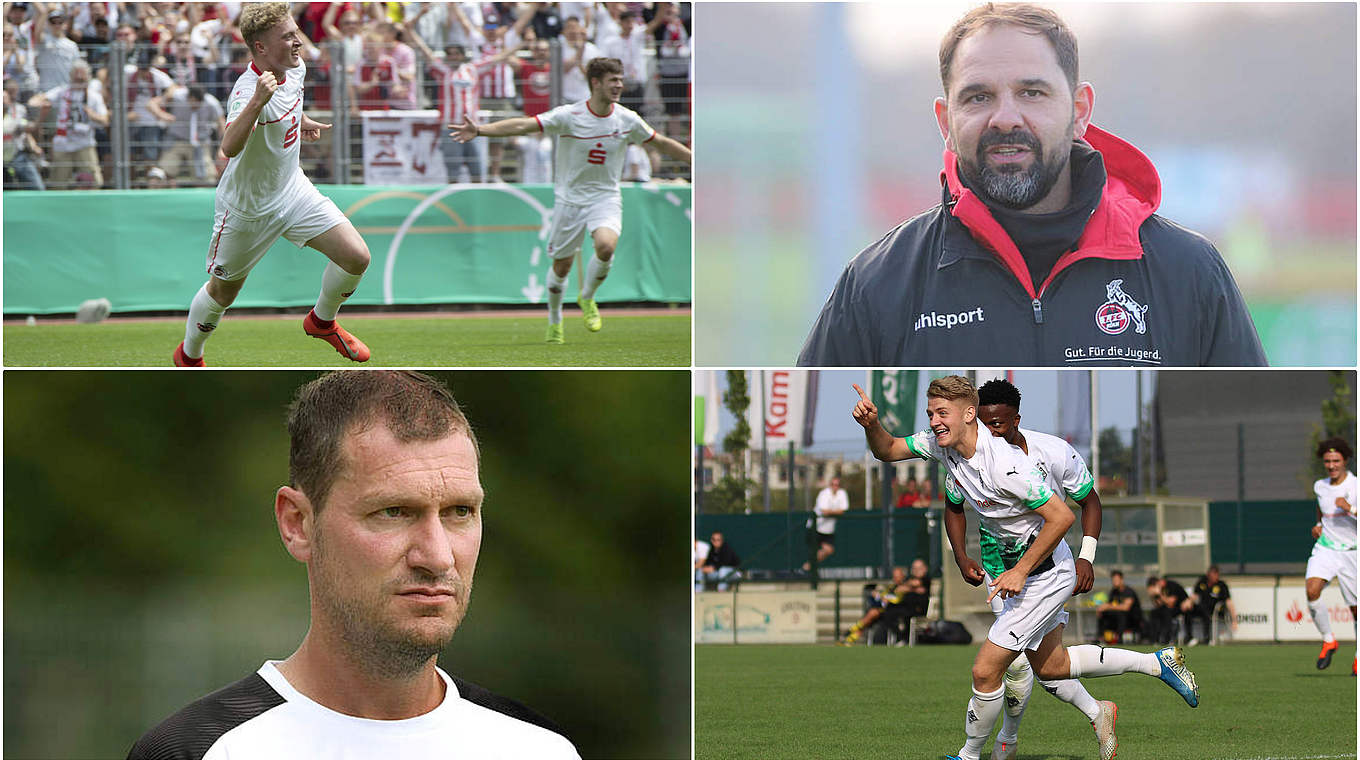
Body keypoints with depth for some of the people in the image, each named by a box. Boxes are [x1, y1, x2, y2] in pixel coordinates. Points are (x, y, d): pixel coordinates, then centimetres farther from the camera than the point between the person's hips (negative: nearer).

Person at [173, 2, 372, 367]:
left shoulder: (296, 68, -7)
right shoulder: (247, 90, -32)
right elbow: (230, 147, -53)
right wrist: (257, 102, -64)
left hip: (293, 190, 6)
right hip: (247, 209, -6)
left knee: (356, 257, -6)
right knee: (223, 291, 11)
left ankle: (322, 322, 22)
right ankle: (189, 355, 38)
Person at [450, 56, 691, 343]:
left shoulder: (628, 120, -4)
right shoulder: (568, 116, -14)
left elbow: (663, 143, 13)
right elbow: (523, 125, -22)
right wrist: (480, 130, -34)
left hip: (606, 198, 1)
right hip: (569, 199, -1)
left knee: (606, 245, -27)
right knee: (562, 265, 4)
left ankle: (587, 298, 1)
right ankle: (555, 321, 29)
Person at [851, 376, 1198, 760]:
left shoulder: (1004, 464, -31)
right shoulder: (940, 443, -7)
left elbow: (1062, 516, -27)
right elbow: (888, 451, 6)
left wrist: (1020, 572, -23)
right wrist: (872, 425, -16)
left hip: (1046, 571, -10)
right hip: (1015, 564, 10)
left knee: (985, 671, -10)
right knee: (1049, 666, 23)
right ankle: (1158, 662, 33)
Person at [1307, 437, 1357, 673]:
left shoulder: (1355, 486, -8)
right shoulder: (1320, 487, 8)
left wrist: (1350, 509, -30)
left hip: (1351, 553, -3)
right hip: (1325, 548, 3)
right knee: (1312, 590, -24)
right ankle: (1328, 640, -8)